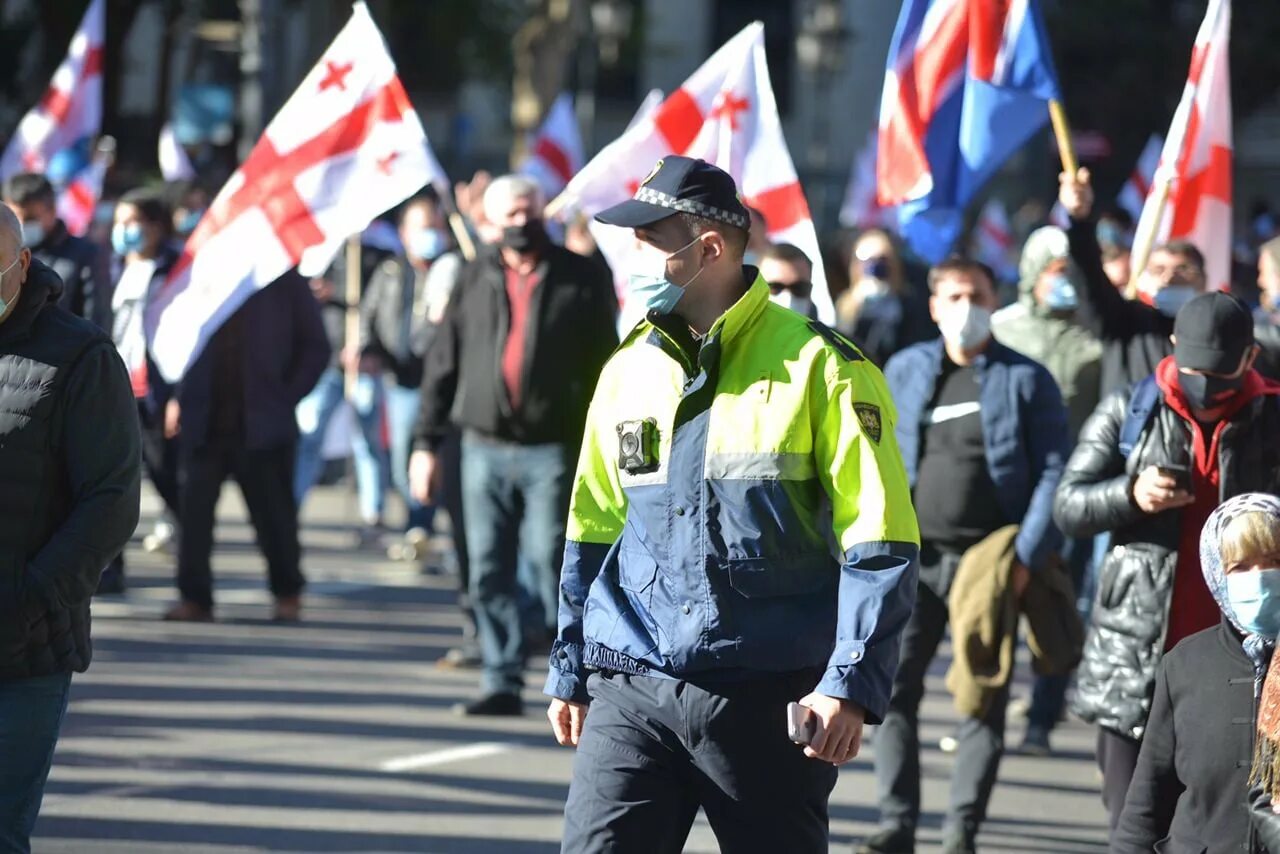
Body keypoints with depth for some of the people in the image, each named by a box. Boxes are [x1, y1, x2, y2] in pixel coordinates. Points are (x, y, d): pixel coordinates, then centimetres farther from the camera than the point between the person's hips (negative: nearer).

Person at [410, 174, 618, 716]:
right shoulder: (475, 280, 10)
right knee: (489, 573, 3)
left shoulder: (581, 280, 2)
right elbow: (444, 363, 12)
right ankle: (502, 683, 9)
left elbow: (602, 366, 2)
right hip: (484, 446, 3)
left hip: (552, 450, -3)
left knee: (552, 564, -6)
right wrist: (427, 442, 8)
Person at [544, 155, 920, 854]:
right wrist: (570, 671, 17)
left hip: (769, 702, -4)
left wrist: (852, 685, -15)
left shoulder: (817, 368, -5)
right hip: (633, 692, 4)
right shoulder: (628, 372, 11)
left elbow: (878, 544, -8)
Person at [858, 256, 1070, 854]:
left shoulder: (1026, 380, 1)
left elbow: (1053, 474, -3)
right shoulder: (905, 370, 9)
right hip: (914, 558, 2)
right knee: (892, 689, -4)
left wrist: (1026, 557, -12)